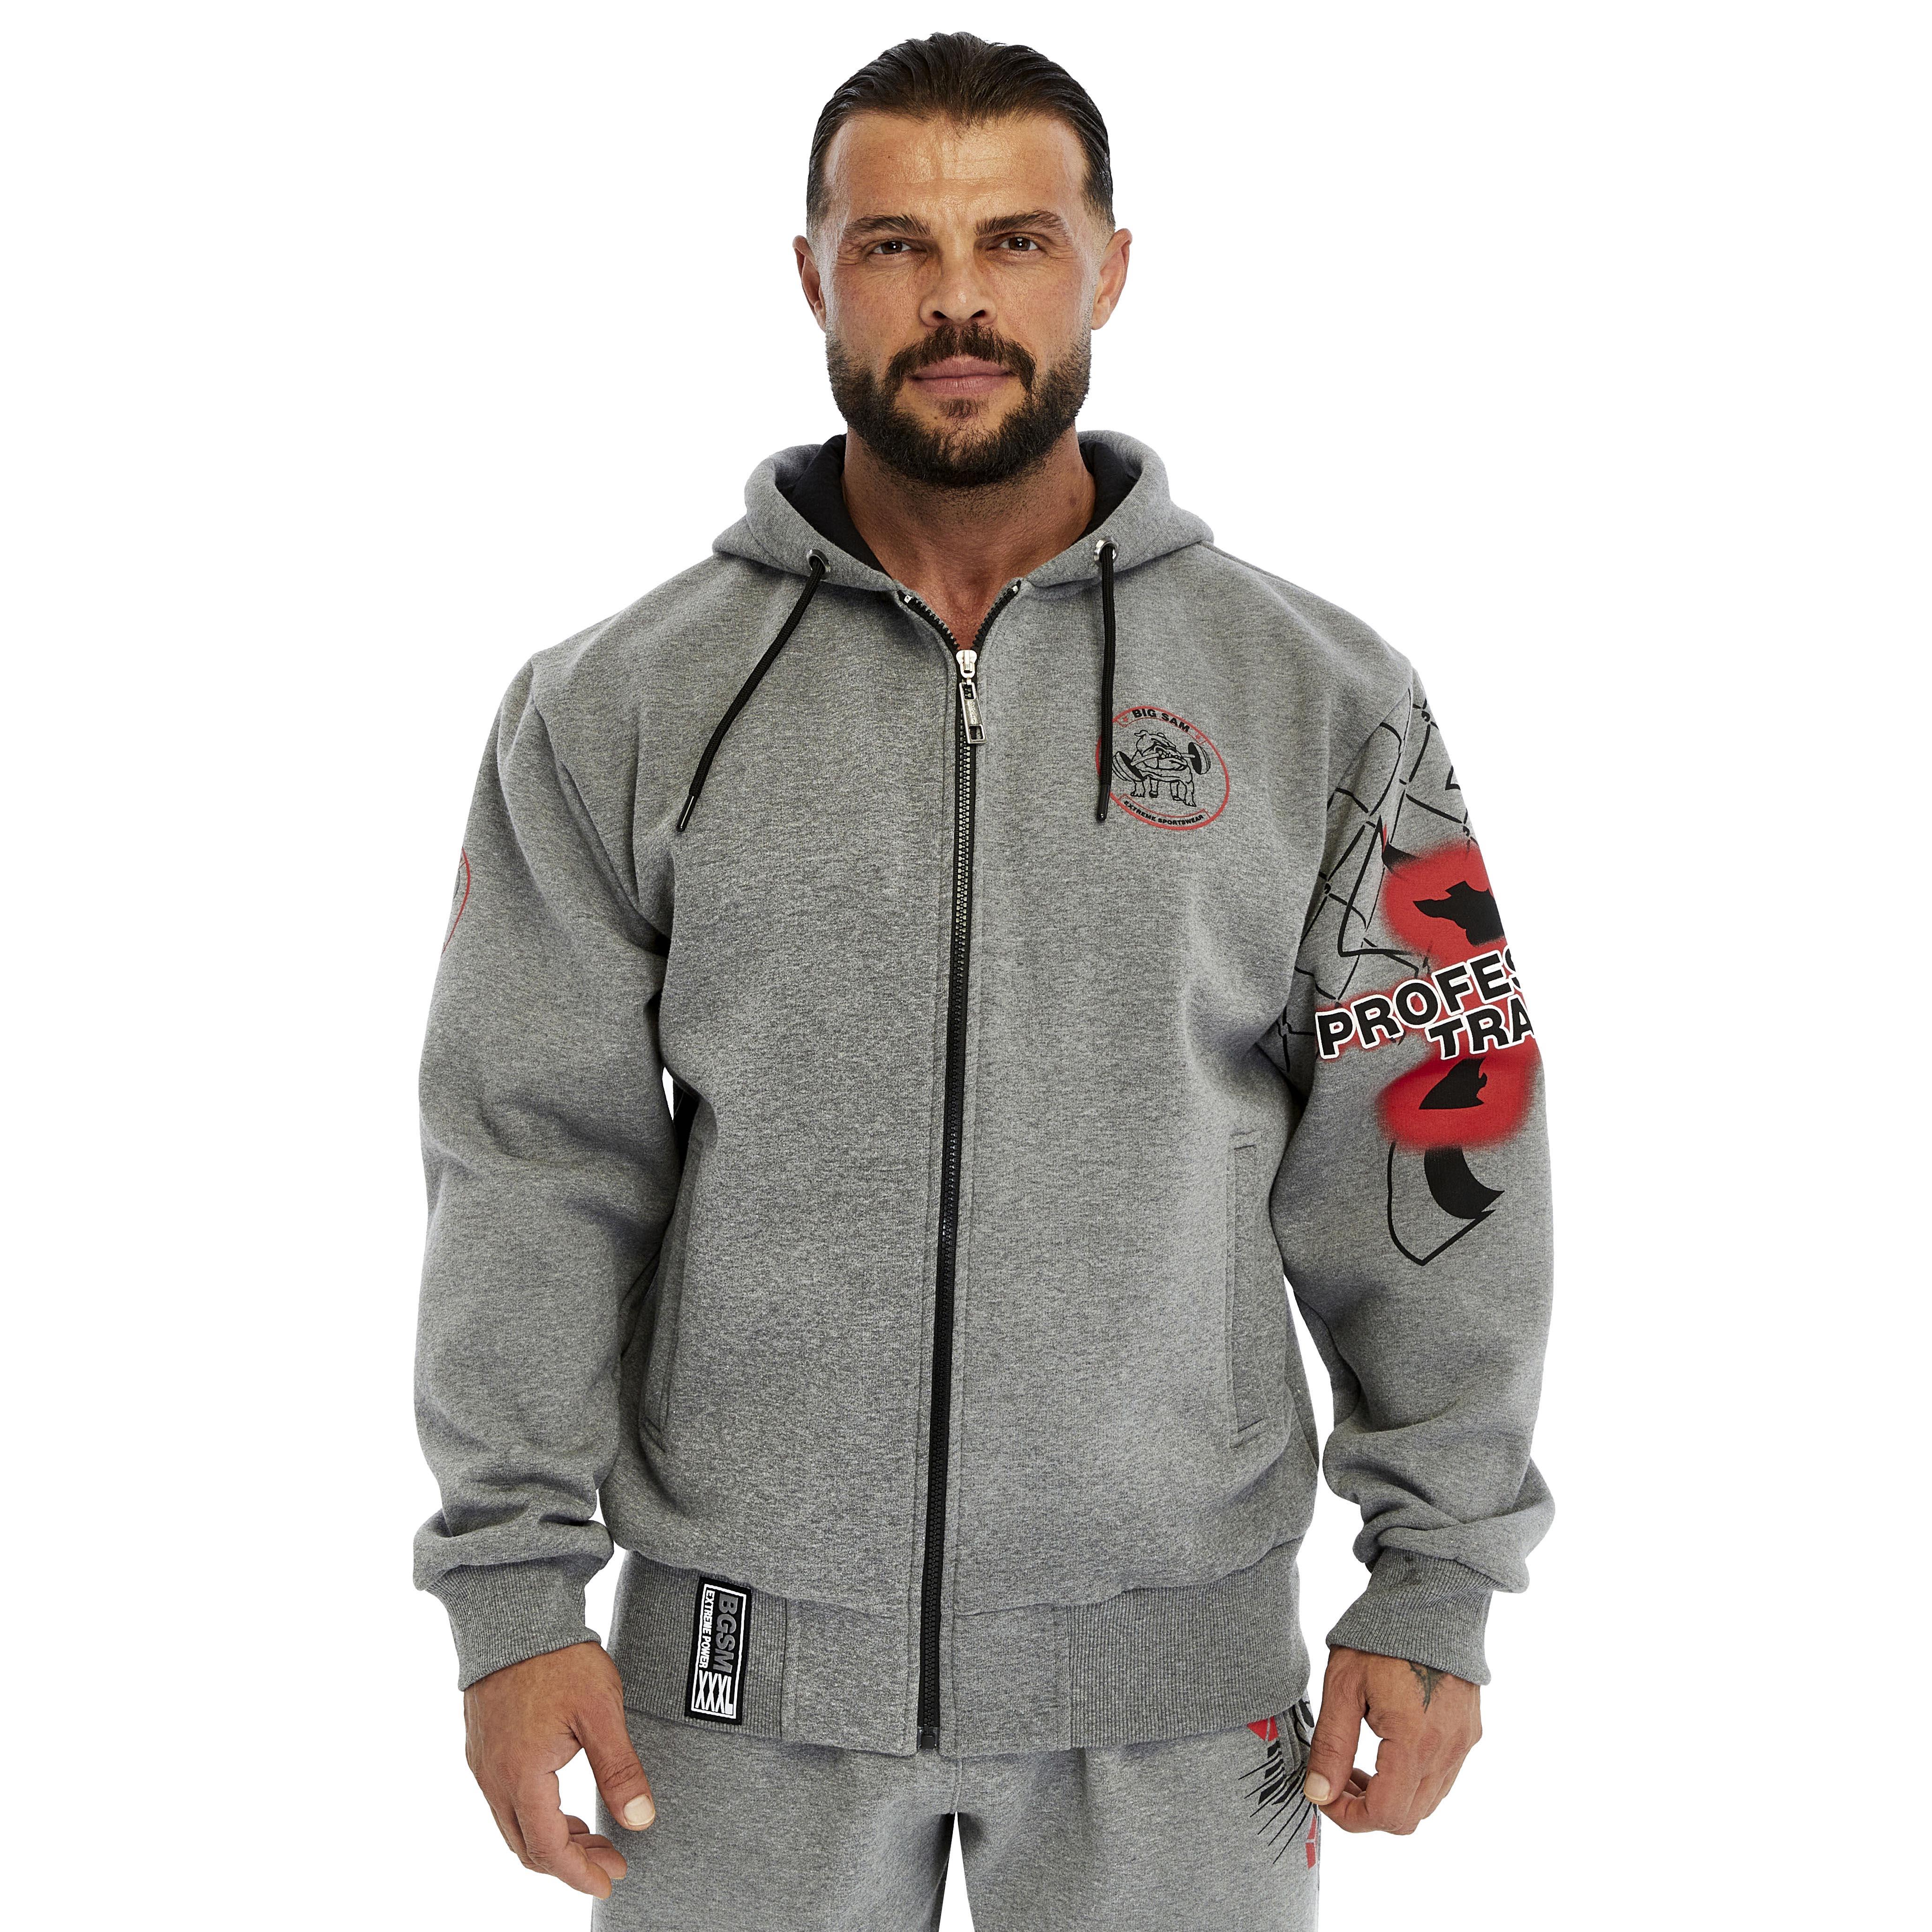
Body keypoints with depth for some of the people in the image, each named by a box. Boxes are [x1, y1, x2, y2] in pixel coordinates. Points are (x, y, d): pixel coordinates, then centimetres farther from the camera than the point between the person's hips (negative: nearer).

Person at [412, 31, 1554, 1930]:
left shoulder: (1322, 702, -1)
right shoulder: (619, 709, -2)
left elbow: (1426, 1157, 1)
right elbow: (537, 1164, -1)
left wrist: (1434, 1588, 0)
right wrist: (513, 1590, -5)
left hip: (1171, 1652, 0)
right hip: (747, 1638, 0)